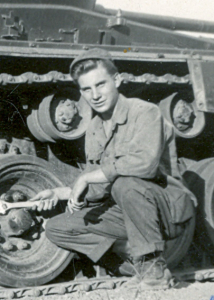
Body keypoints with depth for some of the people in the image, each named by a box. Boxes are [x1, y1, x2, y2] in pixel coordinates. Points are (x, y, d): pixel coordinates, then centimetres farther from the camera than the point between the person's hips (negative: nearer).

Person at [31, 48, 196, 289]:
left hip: (169, 207, -7)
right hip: (125, 213, 7)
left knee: (125, 182, -37)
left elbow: (145, 162, -35)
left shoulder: (145, 112, -15)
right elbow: (97, 191, 16)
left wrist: (87, 178, -26)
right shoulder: (93, 131, 9)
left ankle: (151, 265, -19)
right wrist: (60, 193, 0)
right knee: (56, 228, 0)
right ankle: (130, 263, -3)